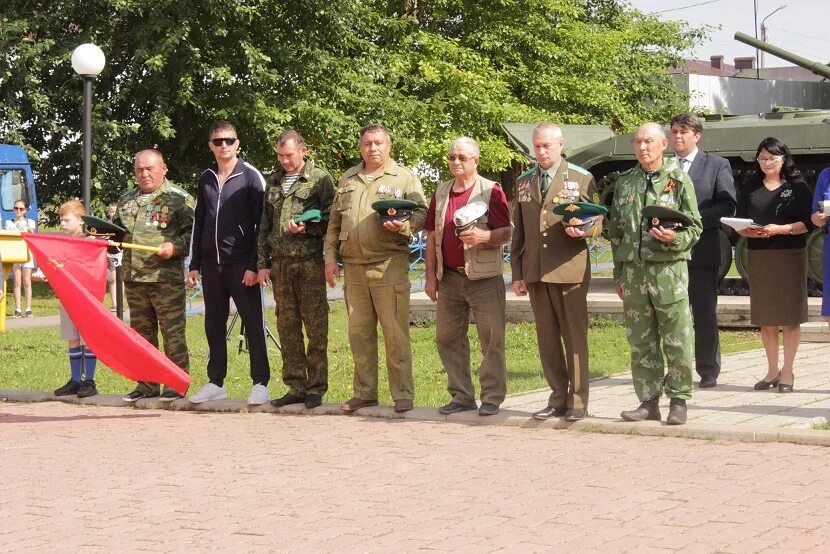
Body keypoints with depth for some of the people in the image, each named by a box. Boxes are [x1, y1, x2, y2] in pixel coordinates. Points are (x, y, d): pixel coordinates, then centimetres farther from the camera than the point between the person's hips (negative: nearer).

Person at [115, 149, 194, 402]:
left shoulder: (179, 198, -2)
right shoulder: (126, 201, 17)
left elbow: (192, 232, -5)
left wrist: (175, 246, -20)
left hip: (167, 277, -6)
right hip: (133, 277, 6)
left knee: (173, 331, -3)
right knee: (142, 332, 11)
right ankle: (146, 385, 18)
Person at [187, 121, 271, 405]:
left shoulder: (251, 177, -3)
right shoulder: (206, 179, 13)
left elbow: (262, 223, -7)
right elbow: (198, 224, 17)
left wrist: (254, 265, -14)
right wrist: (194, 264, 11)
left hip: (241, 264, -5)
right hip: (211, 264, 6)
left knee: (253, 323, -2)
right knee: (214, 325, 9)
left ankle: (260, 383, 2)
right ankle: (216, 382, 17)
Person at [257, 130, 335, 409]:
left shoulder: (320, 179, 0)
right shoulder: (273, 182, 17)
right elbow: (264, 226, 19)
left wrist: (307, 227, -19)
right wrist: (263, 264, 13)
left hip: (310, 263, -5)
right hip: (280, 263, 5)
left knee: (316, 328, -2)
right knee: (287, 328, 7)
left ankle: (316, 388, 2)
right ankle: (295, 387, 12)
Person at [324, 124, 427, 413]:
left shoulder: (404, 177, 4)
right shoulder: (348, 180, 17)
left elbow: (420, 213, -2)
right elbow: (334, 221, 19)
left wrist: (404, 226, -22)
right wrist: (330, 257, 11)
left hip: (389, 265, -5)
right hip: (354, 267, 5)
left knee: (395, 332, -7)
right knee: (359, 332, 8)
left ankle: (403, 394, -2)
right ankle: (364, 392, 17)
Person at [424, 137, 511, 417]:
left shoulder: (491, 191, -3)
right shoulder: (441, 192, 13)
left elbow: (506, 233, -6)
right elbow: (432, 236, 14)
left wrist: (483, 237, -25)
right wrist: (430, 276, 8)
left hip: (484, 278, -5)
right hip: (449, 277, 5)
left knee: (491, 340, -4)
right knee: (448, 338, 8)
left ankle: (492, 398, 3)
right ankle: (461, 396, 16)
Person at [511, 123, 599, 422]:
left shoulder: (581, 179, 3)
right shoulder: (523, 182, 14)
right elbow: (519, 230, 16)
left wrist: (583, 230, -17)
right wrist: (517, 272, 11)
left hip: (570, 270, -4)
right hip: (535, 272, 4)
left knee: (575, 336, -1)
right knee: (547, 338, 7)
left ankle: (577, 401, 5)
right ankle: (558, 398, 15)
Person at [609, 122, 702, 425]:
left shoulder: (679, 180, 2)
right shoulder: (625, 182, 13)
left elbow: (695, 227, 2)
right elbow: (615, 231, 17)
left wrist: (676, 238, -19)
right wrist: (619, 274, 14)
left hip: (669, 267, -4)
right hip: (633, 270, 4)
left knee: (677, 340, -2)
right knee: (641, 341, 7)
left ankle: (679, 401, 6)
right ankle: (649, 401, 14)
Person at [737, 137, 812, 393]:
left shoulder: (797, 186, 1)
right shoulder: (750, 188, 12)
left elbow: (807, 223, -5)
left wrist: (780, 229, -18)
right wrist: (749, 231, -11)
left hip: (790, 256, -3)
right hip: (758, 256, 3)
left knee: (790, 316, -2)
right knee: (765, 317, 5)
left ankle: (787, 372, 3)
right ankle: (772, 370, 13)